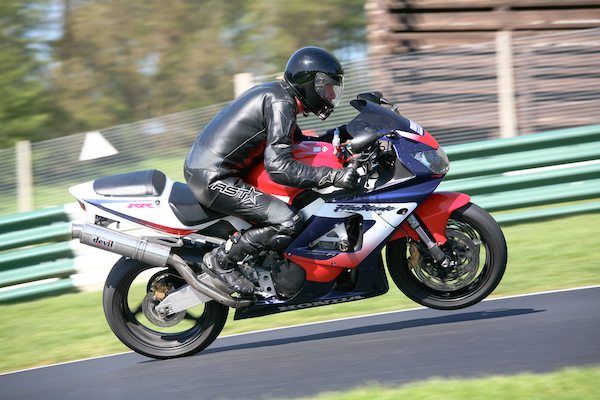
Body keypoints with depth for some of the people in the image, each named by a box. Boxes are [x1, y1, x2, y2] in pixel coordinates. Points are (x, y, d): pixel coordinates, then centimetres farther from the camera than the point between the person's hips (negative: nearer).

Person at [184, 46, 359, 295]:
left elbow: (297, 143, 31)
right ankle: (221, 260, -9)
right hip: (214, 179, -11)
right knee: (289, 223, -20)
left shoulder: (273, 93, 17)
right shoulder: (280, 104, -14)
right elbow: (278, 167, -24)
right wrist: (333, 176, -26)